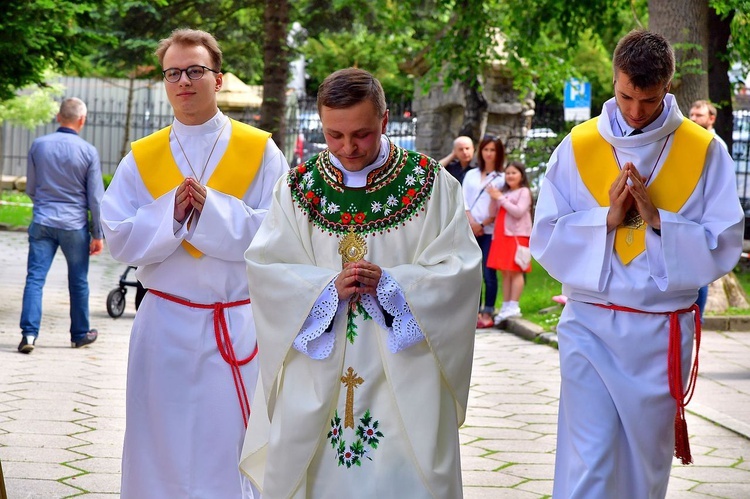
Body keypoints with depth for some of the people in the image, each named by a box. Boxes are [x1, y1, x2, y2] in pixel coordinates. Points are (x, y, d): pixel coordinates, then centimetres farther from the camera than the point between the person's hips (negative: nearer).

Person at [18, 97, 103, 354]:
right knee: (78, 282, 13)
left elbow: (30, 188, 11)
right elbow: (96, 198, -4)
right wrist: (98, 234, 4)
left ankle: (29, 333, -11)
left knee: (35, 278, 0)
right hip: (74, 225, -1)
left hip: (42, 222, 1)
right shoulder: (88, 152, -7)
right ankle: (80, 334, 24)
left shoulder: (38, 145, 0)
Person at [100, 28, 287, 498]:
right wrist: (170, 213, -15)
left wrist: (211, 209, -18)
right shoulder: (142, 158, 6)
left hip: (240, 324, -1)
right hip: (165, 325, 2)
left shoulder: (261, 151, 0)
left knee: (233, 448, 2)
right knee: (164, 446, 6)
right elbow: (119, 239, 0)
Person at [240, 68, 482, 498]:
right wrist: (329, 287, -17)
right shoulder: (299, 187, 4)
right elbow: (264, 268, -2)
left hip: (403, 378, -1)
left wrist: (391, 283, -19)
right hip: (317, 379, 1)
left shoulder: (431, 183, 0)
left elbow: (461, 269, -5)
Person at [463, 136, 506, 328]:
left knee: (489, 273, -4)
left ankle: (488, 314, -1)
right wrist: (471, 222, -7)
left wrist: (483, 224, -9)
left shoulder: (502, 178, 1)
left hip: (490, 231, -4)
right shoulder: (471, 175, 15)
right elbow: (463, 199, 7)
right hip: (470, 229, 4)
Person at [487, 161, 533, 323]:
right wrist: (494, 198, -3)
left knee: (515, 270, -9)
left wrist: (501, 198, -12)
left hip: (517, 235, -7)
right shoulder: (504, 192, 18)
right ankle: (506, 306, 9)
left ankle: (513, 306, -11)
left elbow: (518, 212, -14)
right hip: (502, 236, 7)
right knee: (505, 272, 7)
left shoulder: (524, 192, -2)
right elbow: (493, 212, 14)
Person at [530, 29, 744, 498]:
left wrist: (658, 219, -17)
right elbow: (546, 238, 0)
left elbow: (724, 245, -4)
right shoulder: (578, 146, 0)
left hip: (663, 333, 1)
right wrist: (606, 218, -15)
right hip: (590, 326, -1)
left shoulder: (704, 150, -1)